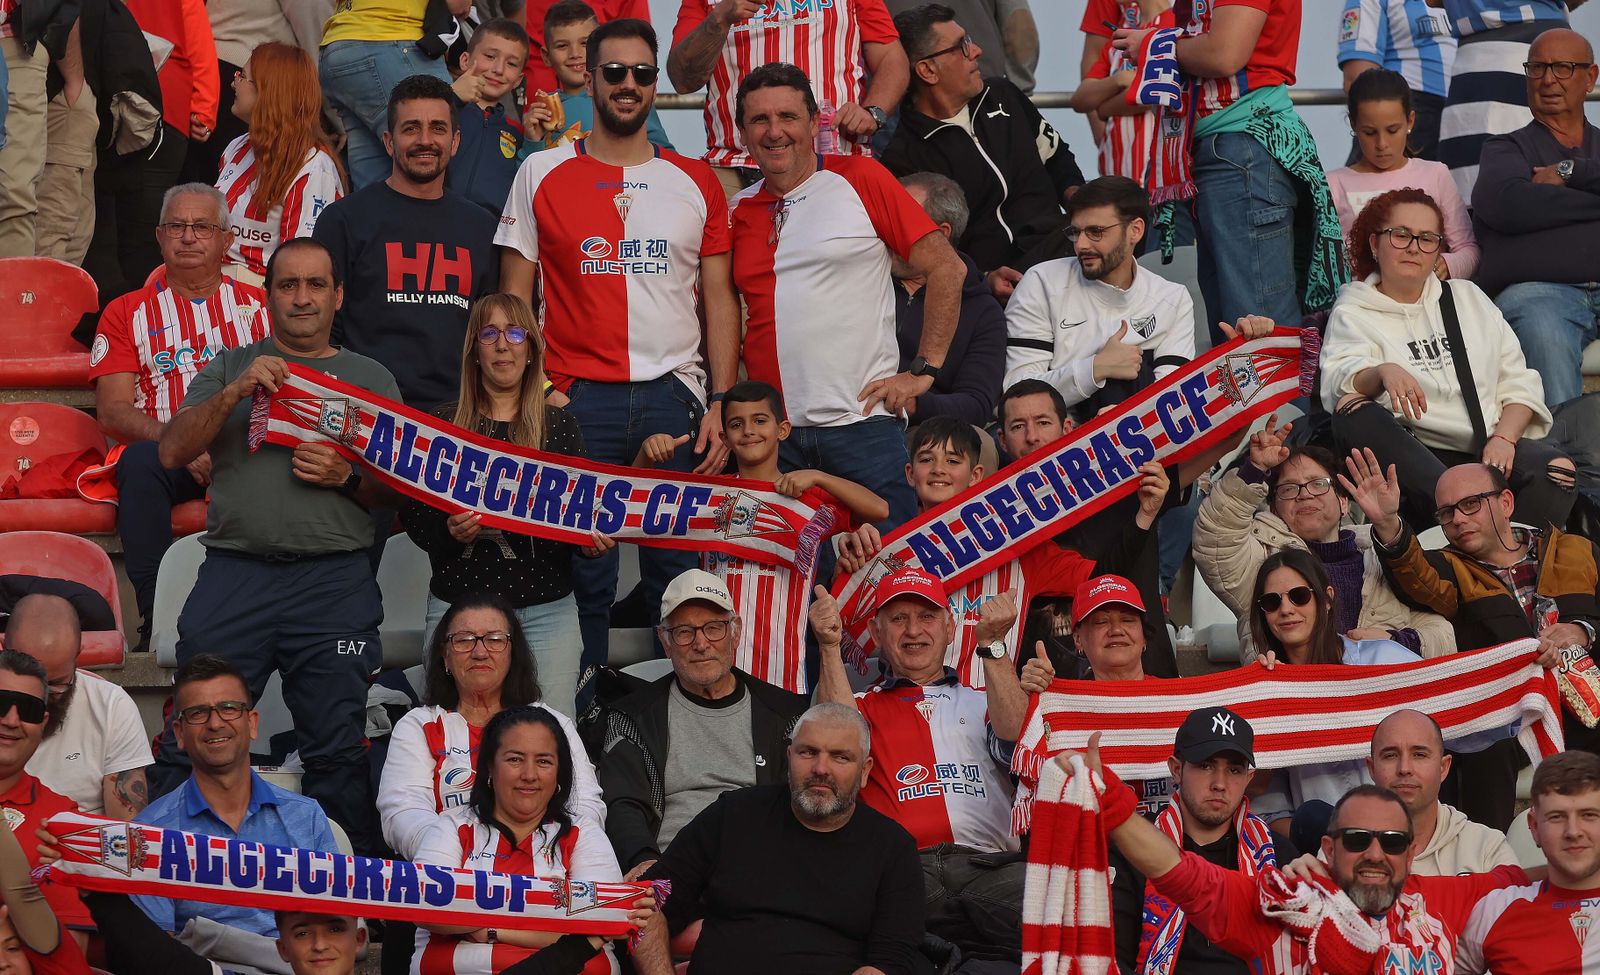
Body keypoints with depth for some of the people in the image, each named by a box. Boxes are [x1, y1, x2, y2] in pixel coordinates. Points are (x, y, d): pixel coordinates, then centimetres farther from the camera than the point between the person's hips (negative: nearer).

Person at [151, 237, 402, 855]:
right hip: (234, 574, 0)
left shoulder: (372, 380, 17)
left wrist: (348, 478, -6)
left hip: (335, 579, 0)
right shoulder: (229, 368, 16)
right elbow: (173, 452, 4)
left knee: (337, 752, -1)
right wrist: (233, 393, -10)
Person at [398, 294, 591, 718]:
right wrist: (449, 532, -15)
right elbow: (412, 515, 4)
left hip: (546, 607, 1)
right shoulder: (442, 423, 6)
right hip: (458, 601, -1)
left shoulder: (560, 425, 9)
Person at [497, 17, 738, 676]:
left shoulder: (695, 183, 11)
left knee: (680, 575, 1)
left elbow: (719, 299, 10)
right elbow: (515, 300, 6)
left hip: (676, 398, 1)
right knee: (582, 578, -1)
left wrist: (721, 404, 0)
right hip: (578, 400, -1)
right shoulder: (542, 175, 6)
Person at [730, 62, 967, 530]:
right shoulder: (739, 210, 11)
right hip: (770, 434, 3)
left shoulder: (860, 180, 1)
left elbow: (947, 268, 1)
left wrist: (924, 370, -4)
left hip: (861, 424, -3)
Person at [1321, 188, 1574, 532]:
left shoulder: (1467, 297, 25)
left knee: (1555, 469, -29)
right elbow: (1339, 381, -10)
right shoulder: (1352, 314, 13)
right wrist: (1383, 372, -33)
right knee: (1354, 413, -34)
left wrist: (1504, 437, -4)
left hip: (1490, 446, 3)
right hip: (1418, 458, -3)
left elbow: (1519, 381, 17)